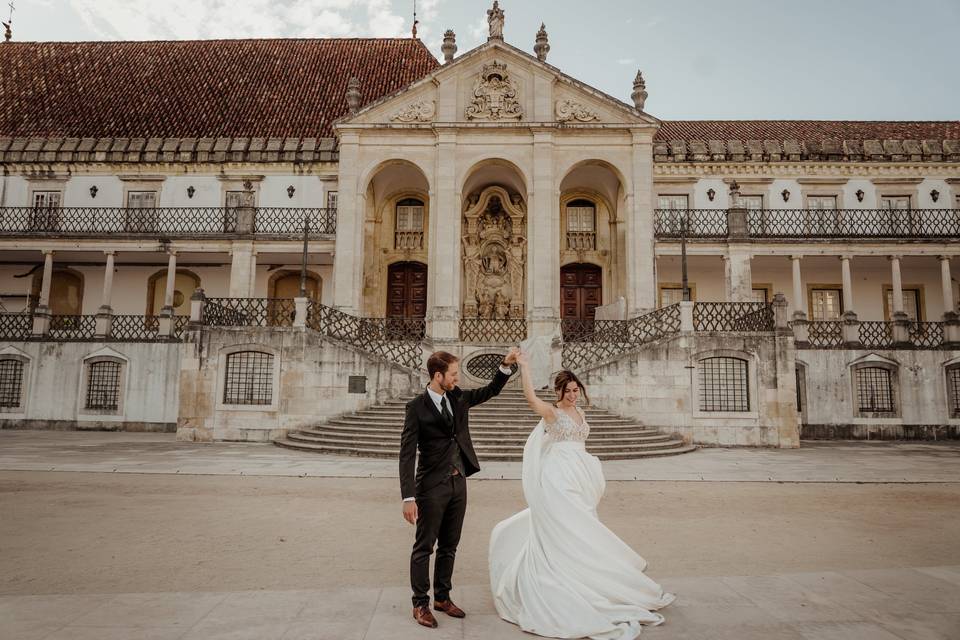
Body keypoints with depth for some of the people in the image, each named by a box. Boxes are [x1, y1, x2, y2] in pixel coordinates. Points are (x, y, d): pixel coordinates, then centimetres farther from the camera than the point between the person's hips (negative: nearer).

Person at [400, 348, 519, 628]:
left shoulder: (458, 397, 4)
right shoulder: (417, 407, -13)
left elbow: (491, 390, 15)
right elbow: (407, 454, -15)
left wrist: (506, 365, -2)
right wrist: (408, 498, -21)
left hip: (458, 482, 6)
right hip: (432, 486, -6)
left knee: (449, 546, 16)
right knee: (424, 547, 5)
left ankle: (442, 598, 30)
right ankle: (420, 604, 19)